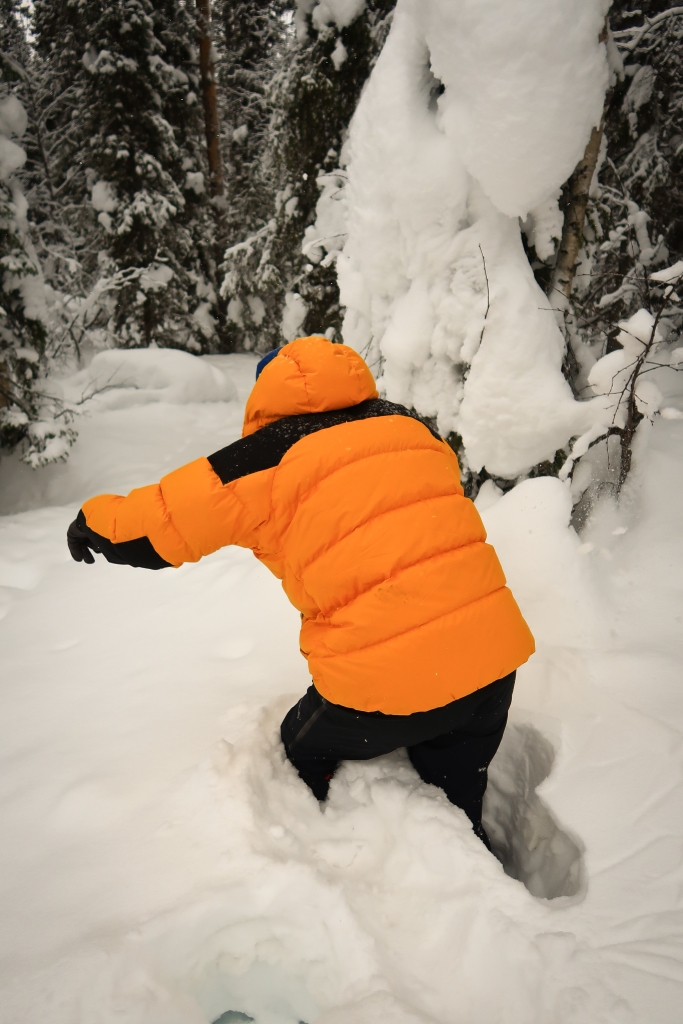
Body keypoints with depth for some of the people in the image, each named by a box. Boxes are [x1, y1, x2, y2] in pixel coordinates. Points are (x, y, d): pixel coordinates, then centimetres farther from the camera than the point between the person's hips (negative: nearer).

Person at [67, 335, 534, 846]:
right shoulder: (412, 426, 11)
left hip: (388, 679, -5)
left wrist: (91, 523, 20)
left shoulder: (273, 457, -4)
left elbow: (155, 527, 0)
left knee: (305, 753, 25)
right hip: (494, 655, 5)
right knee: (456, 807, 26)